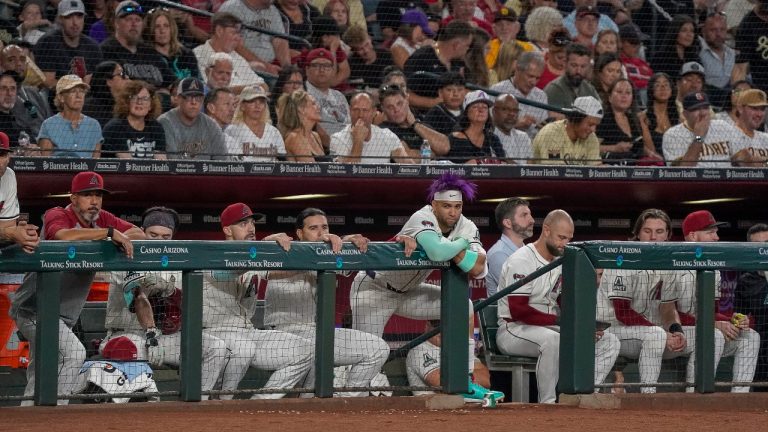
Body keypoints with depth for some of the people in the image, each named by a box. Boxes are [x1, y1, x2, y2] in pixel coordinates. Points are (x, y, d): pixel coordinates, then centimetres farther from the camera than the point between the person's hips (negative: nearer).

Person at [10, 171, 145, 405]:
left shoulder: (102, 220, 6)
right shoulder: (56, 216, -15)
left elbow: (140, 235, 4)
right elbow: (64, 236, -38)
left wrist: (121, 238, -18)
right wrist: (110, 232, -36)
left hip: (63, 317, 9)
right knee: (74, 352, -24)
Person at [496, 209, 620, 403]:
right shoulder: (521, 261, -12)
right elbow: (518, 311, -21)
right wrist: (559, 320, -23)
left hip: (551, 328, 8)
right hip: (513, 330, -8)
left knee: (609, 342, -4)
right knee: (551, 338, -41)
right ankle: (547, 404, -32)